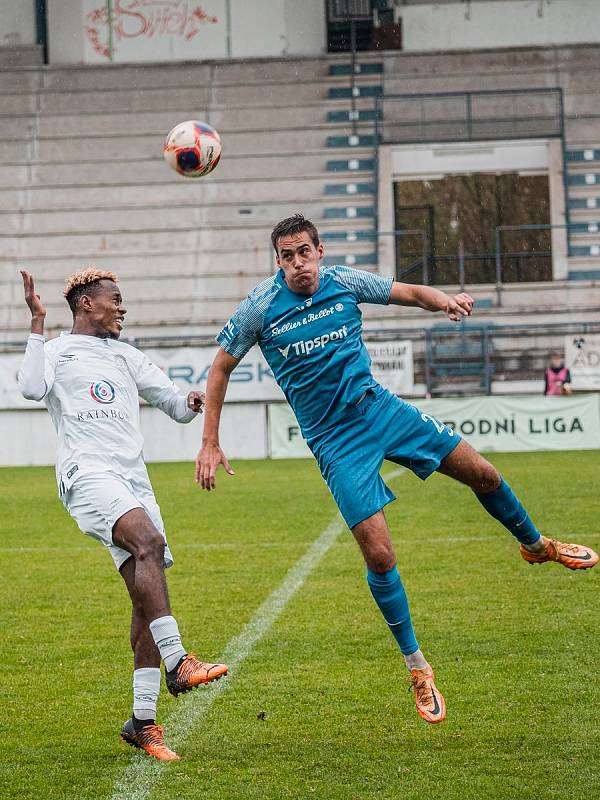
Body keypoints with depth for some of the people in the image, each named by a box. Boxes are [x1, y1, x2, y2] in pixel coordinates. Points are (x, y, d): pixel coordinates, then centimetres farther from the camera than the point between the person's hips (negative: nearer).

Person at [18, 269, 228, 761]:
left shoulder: (125, 357, 26)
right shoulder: (56, 352, 9)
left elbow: (175, 405, 25)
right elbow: (32, 388, -14)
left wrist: (190, 403, 2)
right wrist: (38, 324, -13)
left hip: (134, 480, 6)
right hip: (88, 474, -6)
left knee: (146, 597, -3)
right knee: (148, 541, -33)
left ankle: (143, 721, 0)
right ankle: (177, 663, -38)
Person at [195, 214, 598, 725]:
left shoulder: (346, 283, -5)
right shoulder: (261, 309, -12)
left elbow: (411, 293, 7)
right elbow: (221, 368, 0)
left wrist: (444, 300, -17)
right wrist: (210, 444, -3)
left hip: (379, 408, 4)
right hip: (335, 441, -3)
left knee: (482, 474, 6)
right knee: (379, 555, -13)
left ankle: (536, 545, 38)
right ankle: (417, 666, 4)